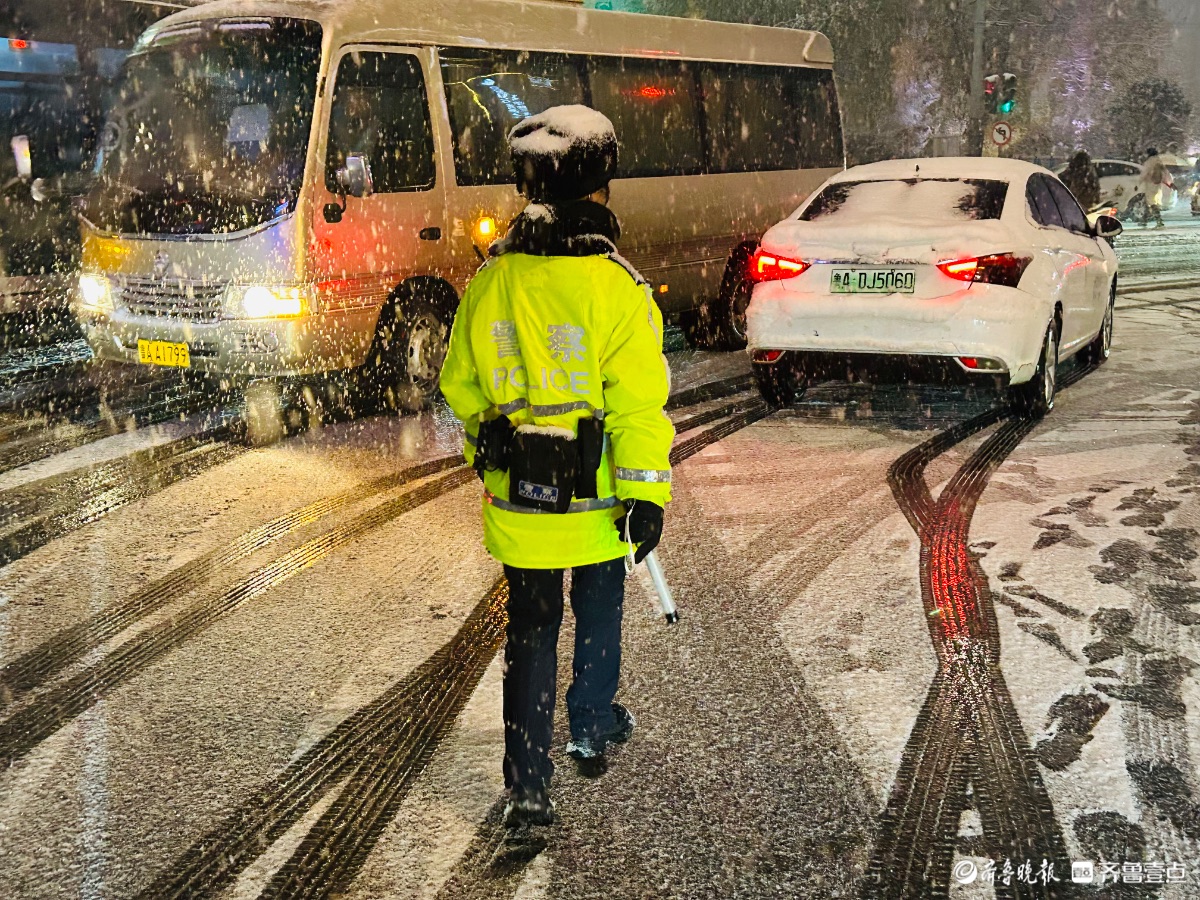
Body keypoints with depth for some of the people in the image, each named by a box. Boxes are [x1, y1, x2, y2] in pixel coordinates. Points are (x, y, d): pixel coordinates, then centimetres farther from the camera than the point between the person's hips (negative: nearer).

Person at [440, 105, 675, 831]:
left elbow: (463, 388, 9)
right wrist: (647, 493, -9)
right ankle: (593, 728, 41)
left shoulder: (489, 282, -2)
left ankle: (528, 785, 13)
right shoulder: (616, 288, -15)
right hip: (595, 495, -2)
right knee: (598, 608, 23)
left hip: (515, 494, 3)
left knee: (531, 630, 12)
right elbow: (639, 403, -15)